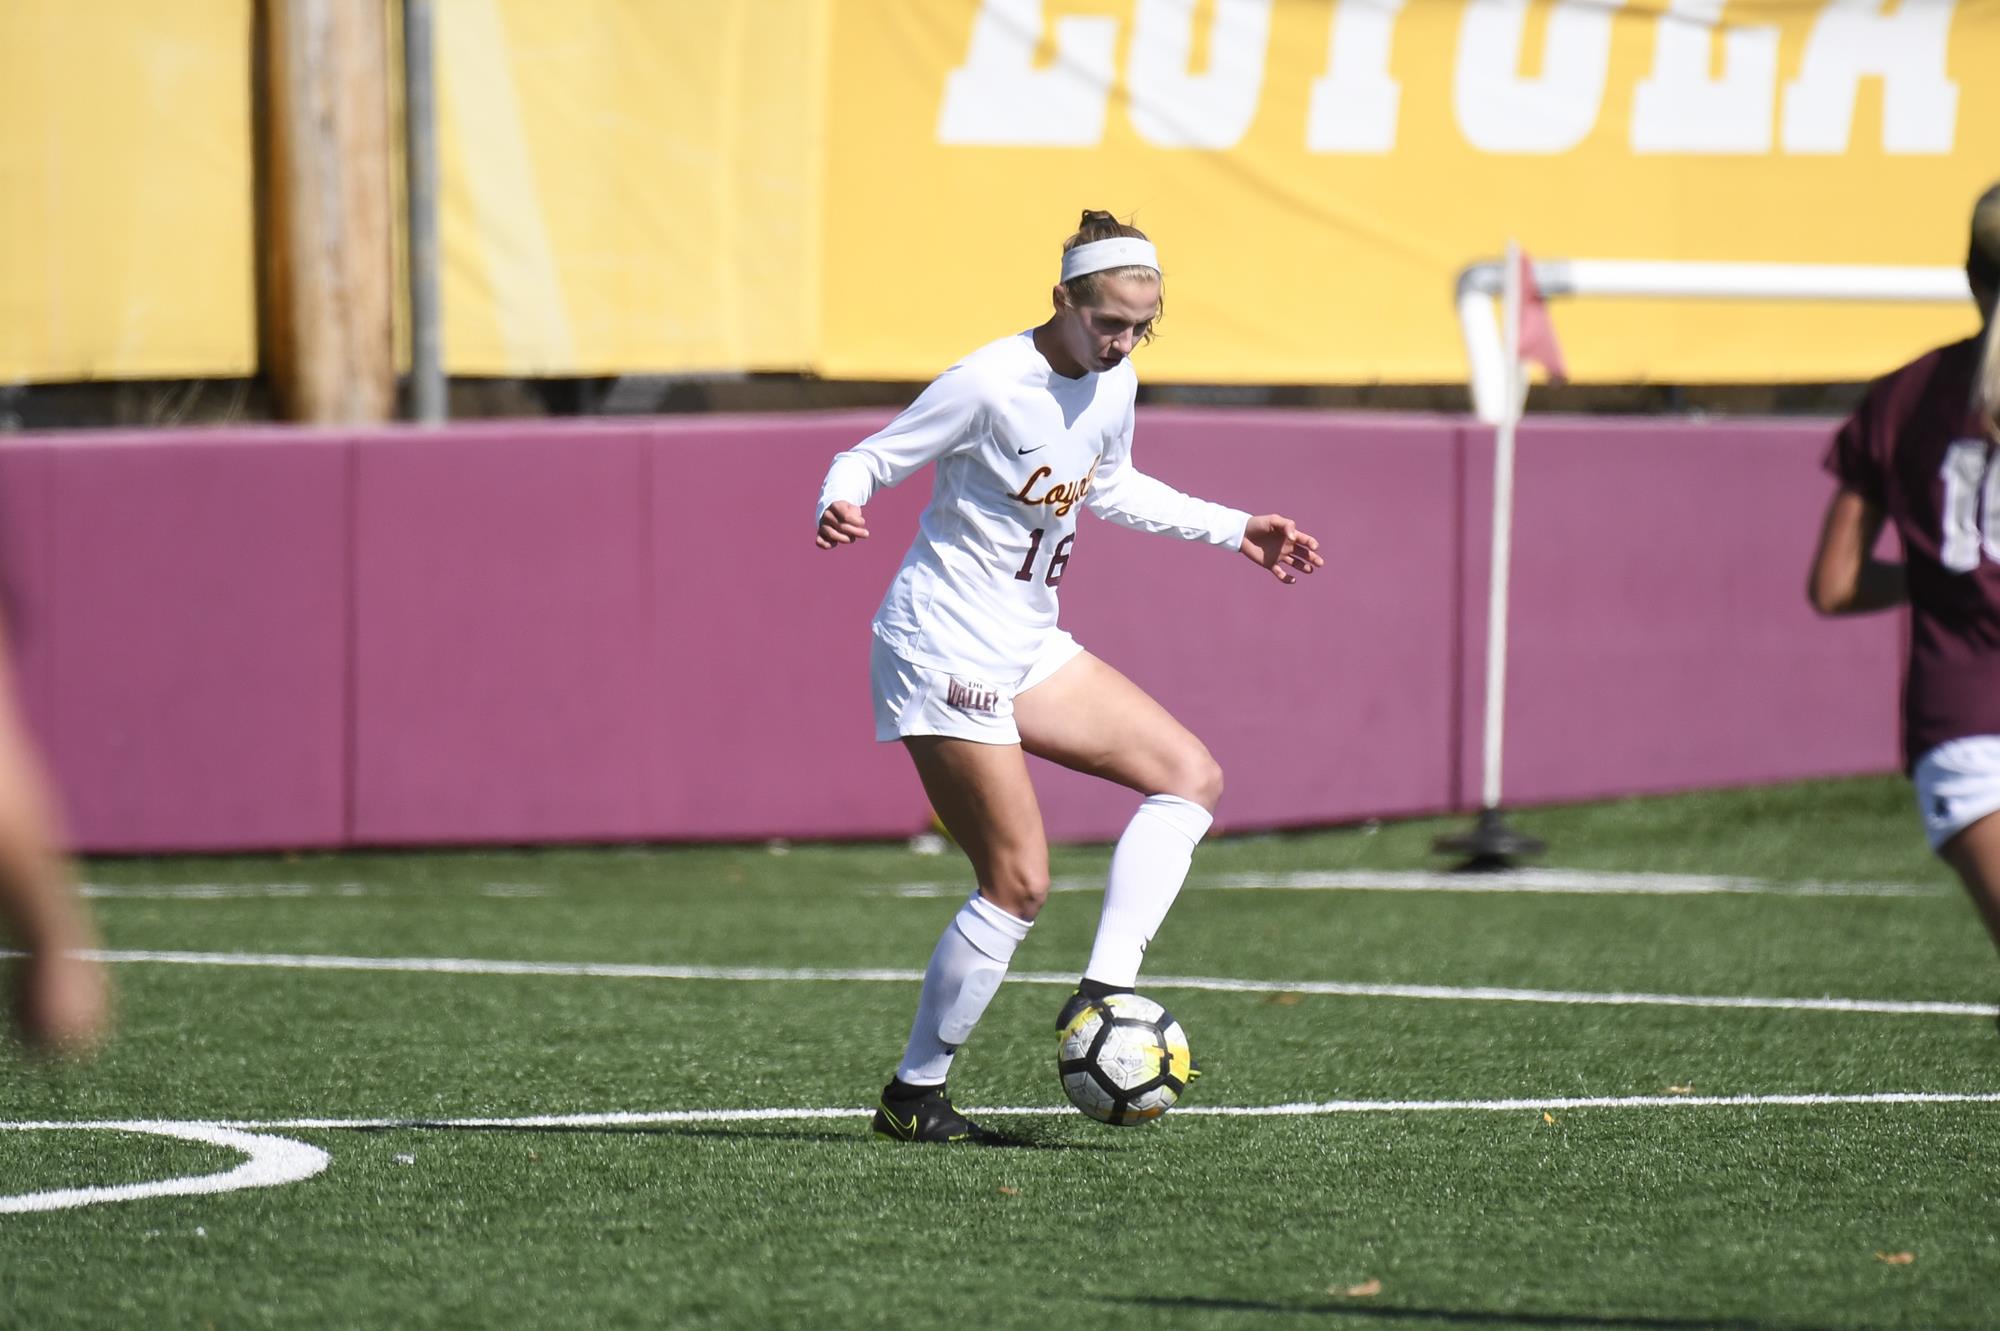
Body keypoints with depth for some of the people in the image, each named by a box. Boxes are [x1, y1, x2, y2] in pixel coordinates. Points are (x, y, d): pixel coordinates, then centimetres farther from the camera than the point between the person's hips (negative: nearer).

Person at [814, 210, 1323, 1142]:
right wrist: (837, 508, -36)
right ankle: (913, 1095, 1)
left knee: (1191, 775, 1)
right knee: (1019, 884, -10)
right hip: (944, 651, -9)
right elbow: (870, 459, -14)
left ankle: (1104, 988, -6)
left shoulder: (1114, 384, 4)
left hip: (1027, 647, 9)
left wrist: (1238, 532, 21)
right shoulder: (989, 384, -20)